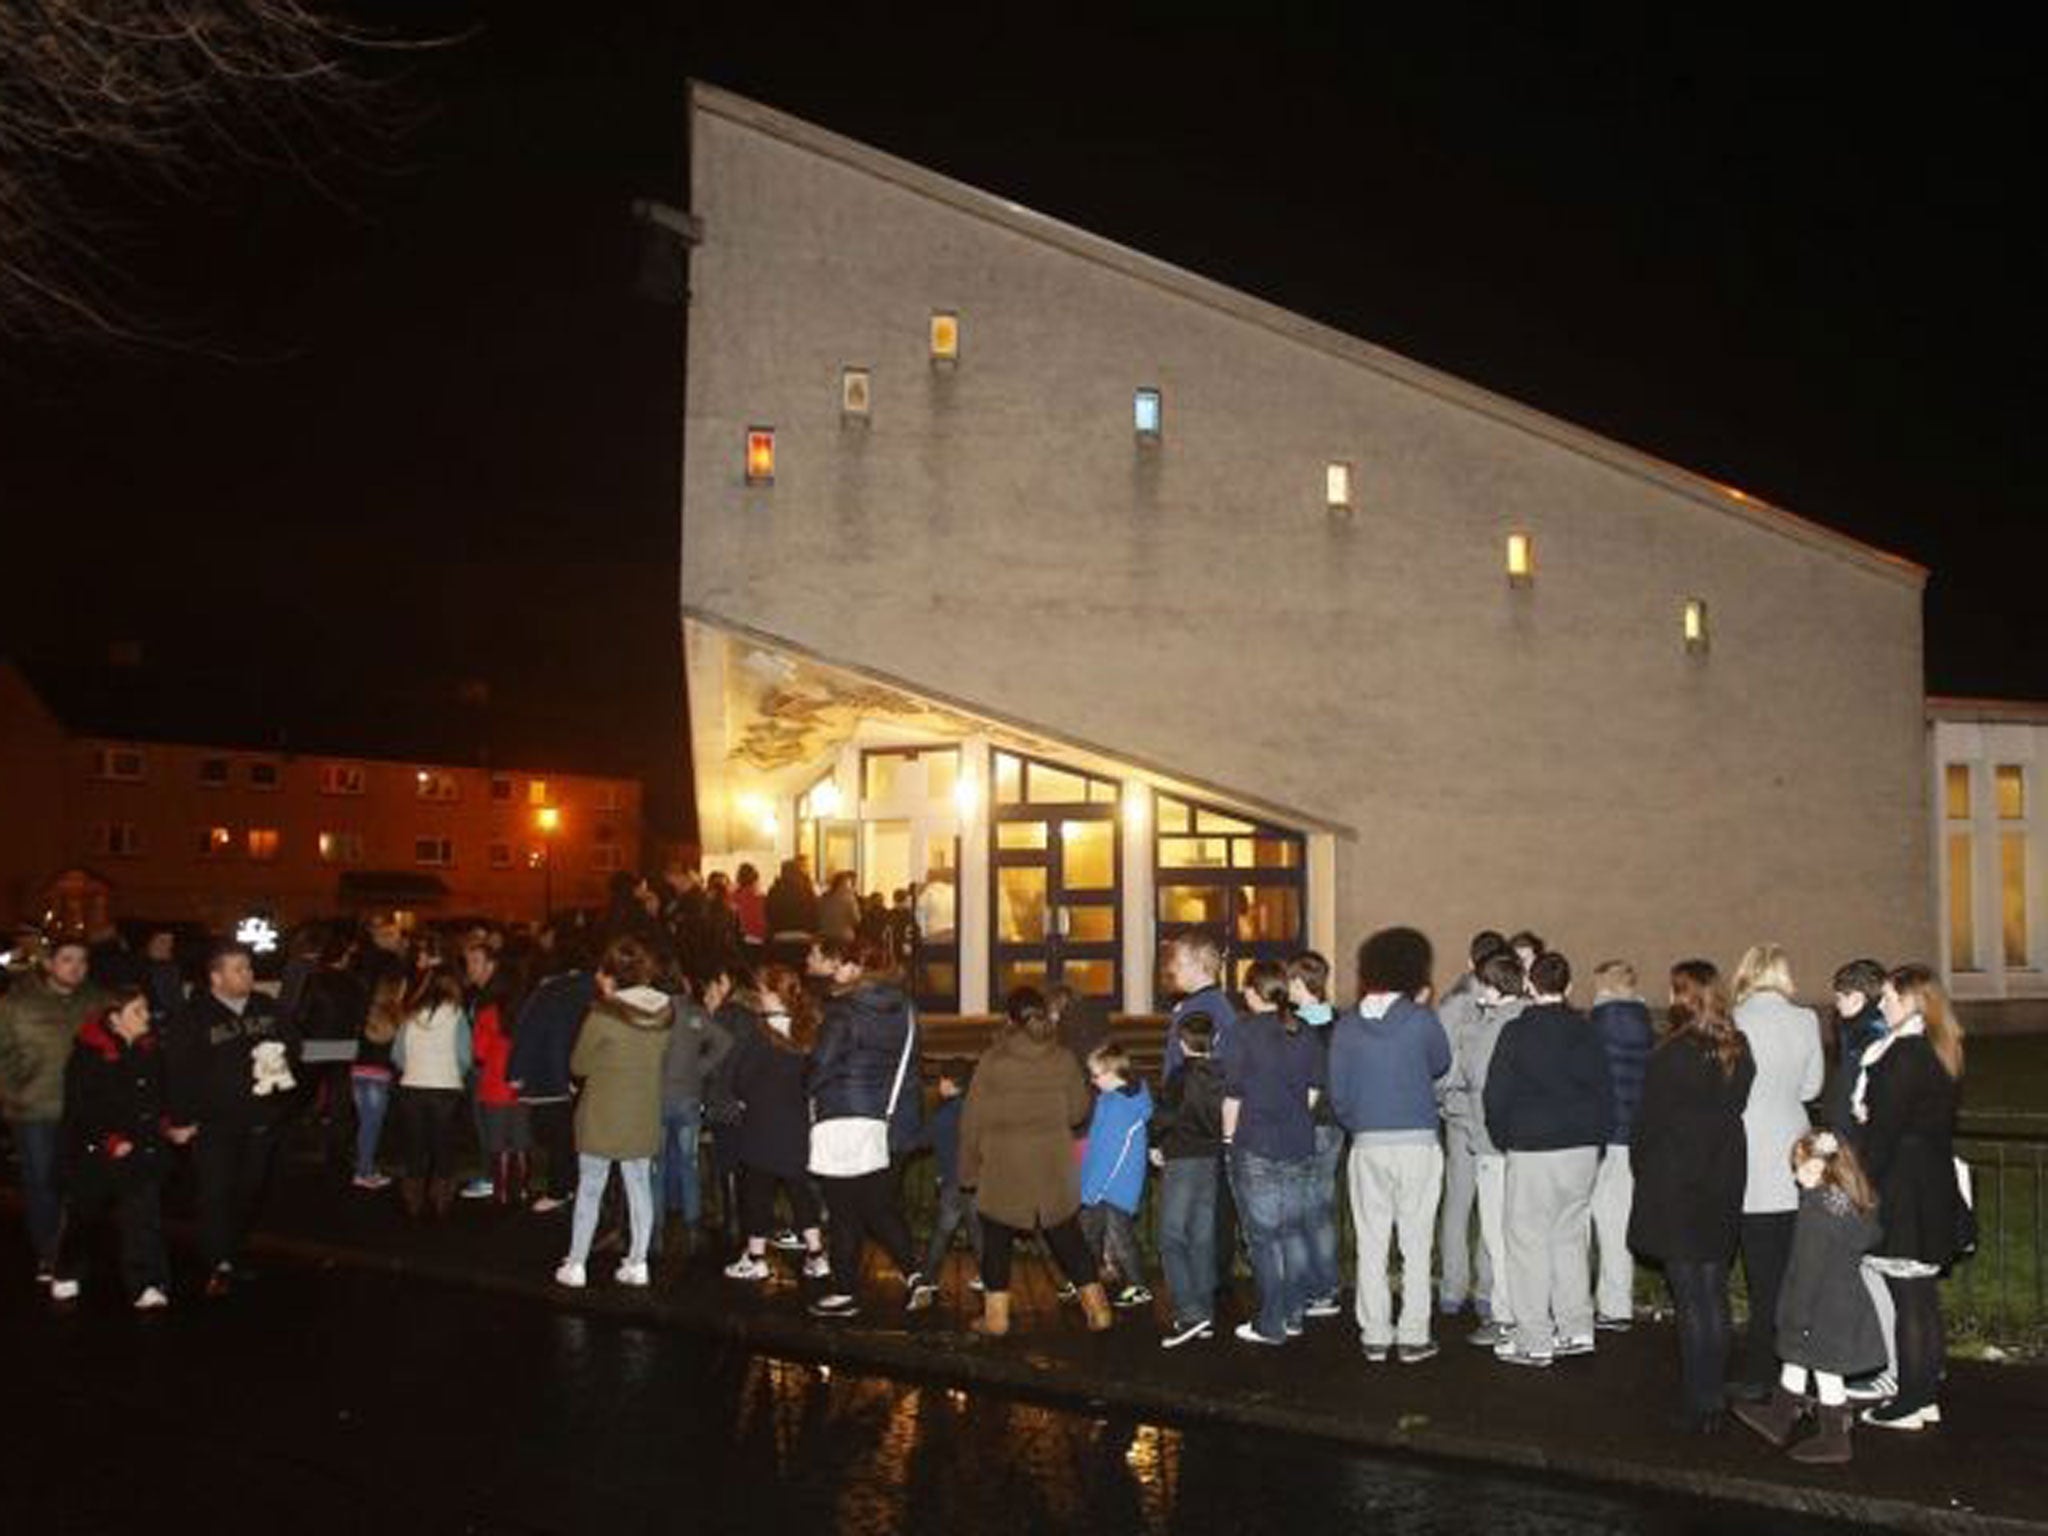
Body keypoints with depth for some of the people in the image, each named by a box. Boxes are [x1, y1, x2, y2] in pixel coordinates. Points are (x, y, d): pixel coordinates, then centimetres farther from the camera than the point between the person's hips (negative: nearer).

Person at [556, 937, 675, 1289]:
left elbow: (578, 1065, -8)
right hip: (645, 1115, 4)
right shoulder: (664, 1013, -3)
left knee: (589, 1188, 7)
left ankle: (575, 1265, 14)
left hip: (602, 1114, -4)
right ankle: (637, 1263, 16)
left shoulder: (603, 1015, -17)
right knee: (639, 1186, 12)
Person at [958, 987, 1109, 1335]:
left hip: (1003, 1168, -3)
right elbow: (1078, 1110, 5)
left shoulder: (992, 1061, -8)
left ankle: (995, 1315, 12)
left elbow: (973, 1120, -6)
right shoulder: (1063, 1059, -1)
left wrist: (969, 1169, 4)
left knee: (996, 1241, 11)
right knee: (1067, 1239, 13)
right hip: (1054, 1168, 3)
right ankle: (1097, 1308, 13)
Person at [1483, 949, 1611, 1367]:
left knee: (1529, 1241, 1)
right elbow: (1605, 1092, 7)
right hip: (1583, 1148, 5)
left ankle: (1534, 1340, 4)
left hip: (1533, 1150, -5)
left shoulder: (1517, 1032, -8)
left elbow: (1496, 1095, -7)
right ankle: (1576, 1329, 18)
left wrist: (1503, 1139, 7)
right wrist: (1598, 1137, 15)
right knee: (1570, 1237, 16)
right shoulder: (1586, 1032, 3)